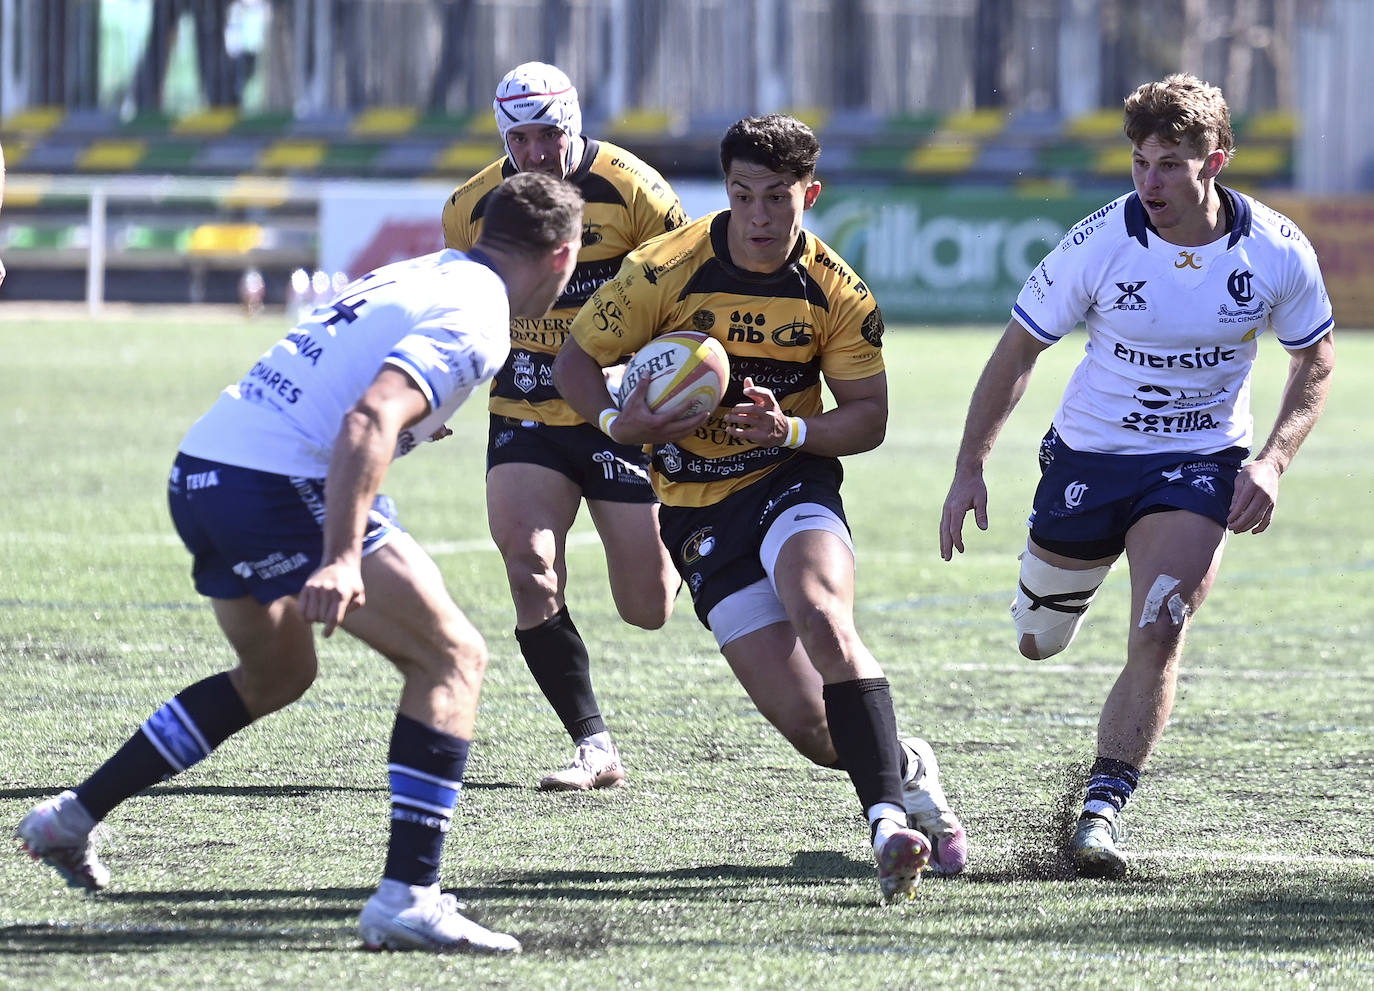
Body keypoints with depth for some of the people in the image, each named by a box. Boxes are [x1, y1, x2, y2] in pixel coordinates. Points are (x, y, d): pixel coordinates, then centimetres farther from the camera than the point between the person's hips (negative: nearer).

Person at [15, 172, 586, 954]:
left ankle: (71, 819, 33)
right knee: (452, 657, -4)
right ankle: (407, 899, -13)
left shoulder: (415, 275, 17)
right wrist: (340, 557, -33)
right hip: (278, 486, -10)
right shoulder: (474, 322, -11)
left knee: (276, 676, 30)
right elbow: (367, 422, -25)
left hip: (201, 471, 10)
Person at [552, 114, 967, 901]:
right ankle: (908, 770, 19)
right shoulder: (668, 270, -11)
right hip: (698, 508, 0)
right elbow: (576, 359, -2)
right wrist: (617, 421, -22)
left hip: (793, 482, 0)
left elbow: (869, 417, -1)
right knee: (805, 722, -11)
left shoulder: (838, 295, -6)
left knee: (822, 615, -34)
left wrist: (792, 430, -20)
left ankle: (888, 814, -33)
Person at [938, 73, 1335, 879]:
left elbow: (1315, 363, 3)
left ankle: (1103, 811, -15)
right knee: (1038, 643, 14)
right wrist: (970, 468, -9)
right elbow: (1019, 352, -6)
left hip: (1201, 463, -1)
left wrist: (1272, 463, -11)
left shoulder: (1278, 251, -14)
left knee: (1159, 635, -21)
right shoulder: (1099, 245, -18)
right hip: (1089, 454, 1)